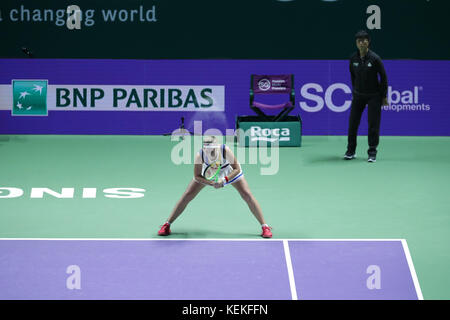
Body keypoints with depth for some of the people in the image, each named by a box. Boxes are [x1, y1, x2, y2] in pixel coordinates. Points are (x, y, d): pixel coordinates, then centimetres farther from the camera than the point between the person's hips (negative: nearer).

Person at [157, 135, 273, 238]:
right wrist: (211, 183, -37)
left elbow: (237, 169, -29)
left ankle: (265, 227, -1)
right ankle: (167, 225, 9)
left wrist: (224, 181, -43)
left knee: (247, 195, -13)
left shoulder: (225, 150, -39)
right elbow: (197, 176, -22)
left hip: (229, 172, -1)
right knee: (187, 196, -5)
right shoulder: (200, 155, -35)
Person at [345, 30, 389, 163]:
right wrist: (355, 90, 13)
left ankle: (372, 153, 4)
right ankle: (351, 151, 14)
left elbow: (383, 77, -8)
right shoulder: (353, 58, -5)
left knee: (373, 124, -4)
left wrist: (384, 96, -6)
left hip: (373, 96, -3)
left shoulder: (375, 58, -15)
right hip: (358, 95, 3)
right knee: (352, 123, 2)